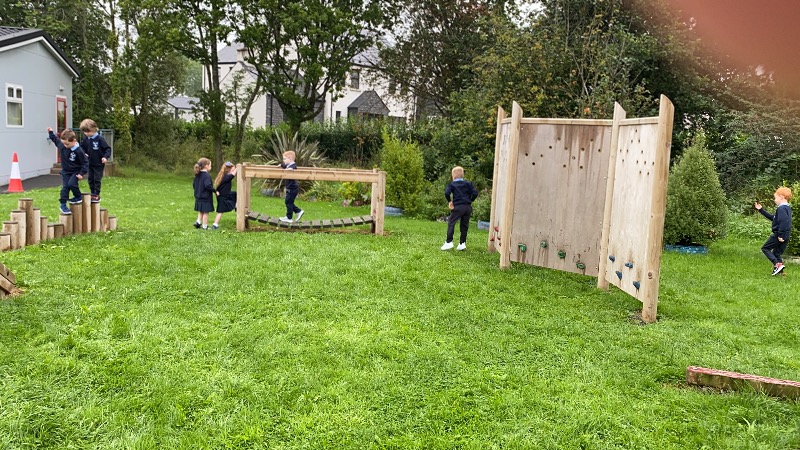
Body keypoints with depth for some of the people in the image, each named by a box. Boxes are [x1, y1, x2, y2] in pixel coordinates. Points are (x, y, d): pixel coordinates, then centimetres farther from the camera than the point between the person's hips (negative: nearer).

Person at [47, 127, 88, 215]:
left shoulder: (78, 151, -23)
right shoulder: (61, 145, -7)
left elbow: (85, 163, -17)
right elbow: (55, 139, 17)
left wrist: (82, 173, -22)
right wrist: (50, 132, 13)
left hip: (75, 172, -5)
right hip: (65, 172, 5)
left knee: (71, 184, -24)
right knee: (65, 187, -2)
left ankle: (78, 197, 1)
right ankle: (63, 205, 5)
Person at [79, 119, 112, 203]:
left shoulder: (100, 139, -16)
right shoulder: (86, 139, 0)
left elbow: (108, 148, -12)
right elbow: (82, 147, 15)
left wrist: (105, 157, -24)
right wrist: (83, 153, -5)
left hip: (99, 164, -6)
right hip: (90, 164, 6)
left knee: (97, 179, -2)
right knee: (91, 179, 11)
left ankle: (97, 195, 6)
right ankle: (93, 194, 21)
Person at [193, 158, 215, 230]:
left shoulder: (197, 175, 6)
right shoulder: (206, 175, -19)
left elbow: (194, 185, 13)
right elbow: (208, 186, -30)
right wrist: (214, 190, -18)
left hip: (198, 197, 8)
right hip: (206, 197, -8)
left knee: (201, 211, 22)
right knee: (205, 212, 3)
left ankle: (198, 222, 15)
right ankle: (205, 226, 10)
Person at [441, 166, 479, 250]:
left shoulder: (452, 184, 3)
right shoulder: (468, 184, 11)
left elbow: (447, 193, -13)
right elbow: (475, 193, 2)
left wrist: (449, 201, 1)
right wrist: (470, 201, 13)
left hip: (458, 206, -4)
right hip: (468, 207, 4)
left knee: (451, 223, 1)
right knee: (464, 225, 10)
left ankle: (449, 242, -7)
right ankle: (462, 243, 9)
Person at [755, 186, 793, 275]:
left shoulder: (781, 208, -17)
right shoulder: (787, 208, 17)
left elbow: (784, 221, -30)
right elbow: (773, 218, 24)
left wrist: (780, 235, -29)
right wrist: (761, 210, 26)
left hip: (779, 235, -9)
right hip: (786, 236, 9)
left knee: (765, 248, 3)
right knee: (776, 253, 16)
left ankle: (777, 264, -11)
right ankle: (780, 271, 13)